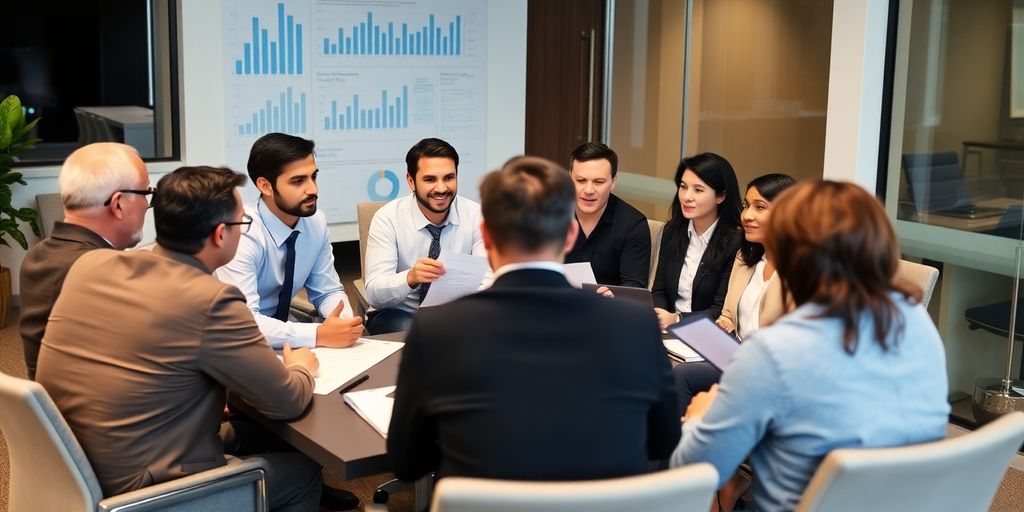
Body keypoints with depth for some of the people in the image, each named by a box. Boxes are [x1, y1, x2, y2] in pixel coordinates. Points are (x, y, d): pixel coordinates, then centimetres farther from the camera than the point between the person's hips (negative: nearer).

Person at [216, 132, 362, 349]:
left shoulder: (317, 222, -6)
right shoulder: (242, 234, -24)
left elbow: (328, 291, 4)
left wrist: (345, 324, -17)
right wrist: (320, 335, -36)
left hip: (281, 336, 6)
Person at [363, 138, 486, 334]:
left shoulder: (476, 215, -6)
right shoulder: (387, 219, -12)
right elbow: (374, 294, -19)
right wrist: (411, 277, -40)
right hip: (399, 315, -2)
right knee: (407, 331, -36)